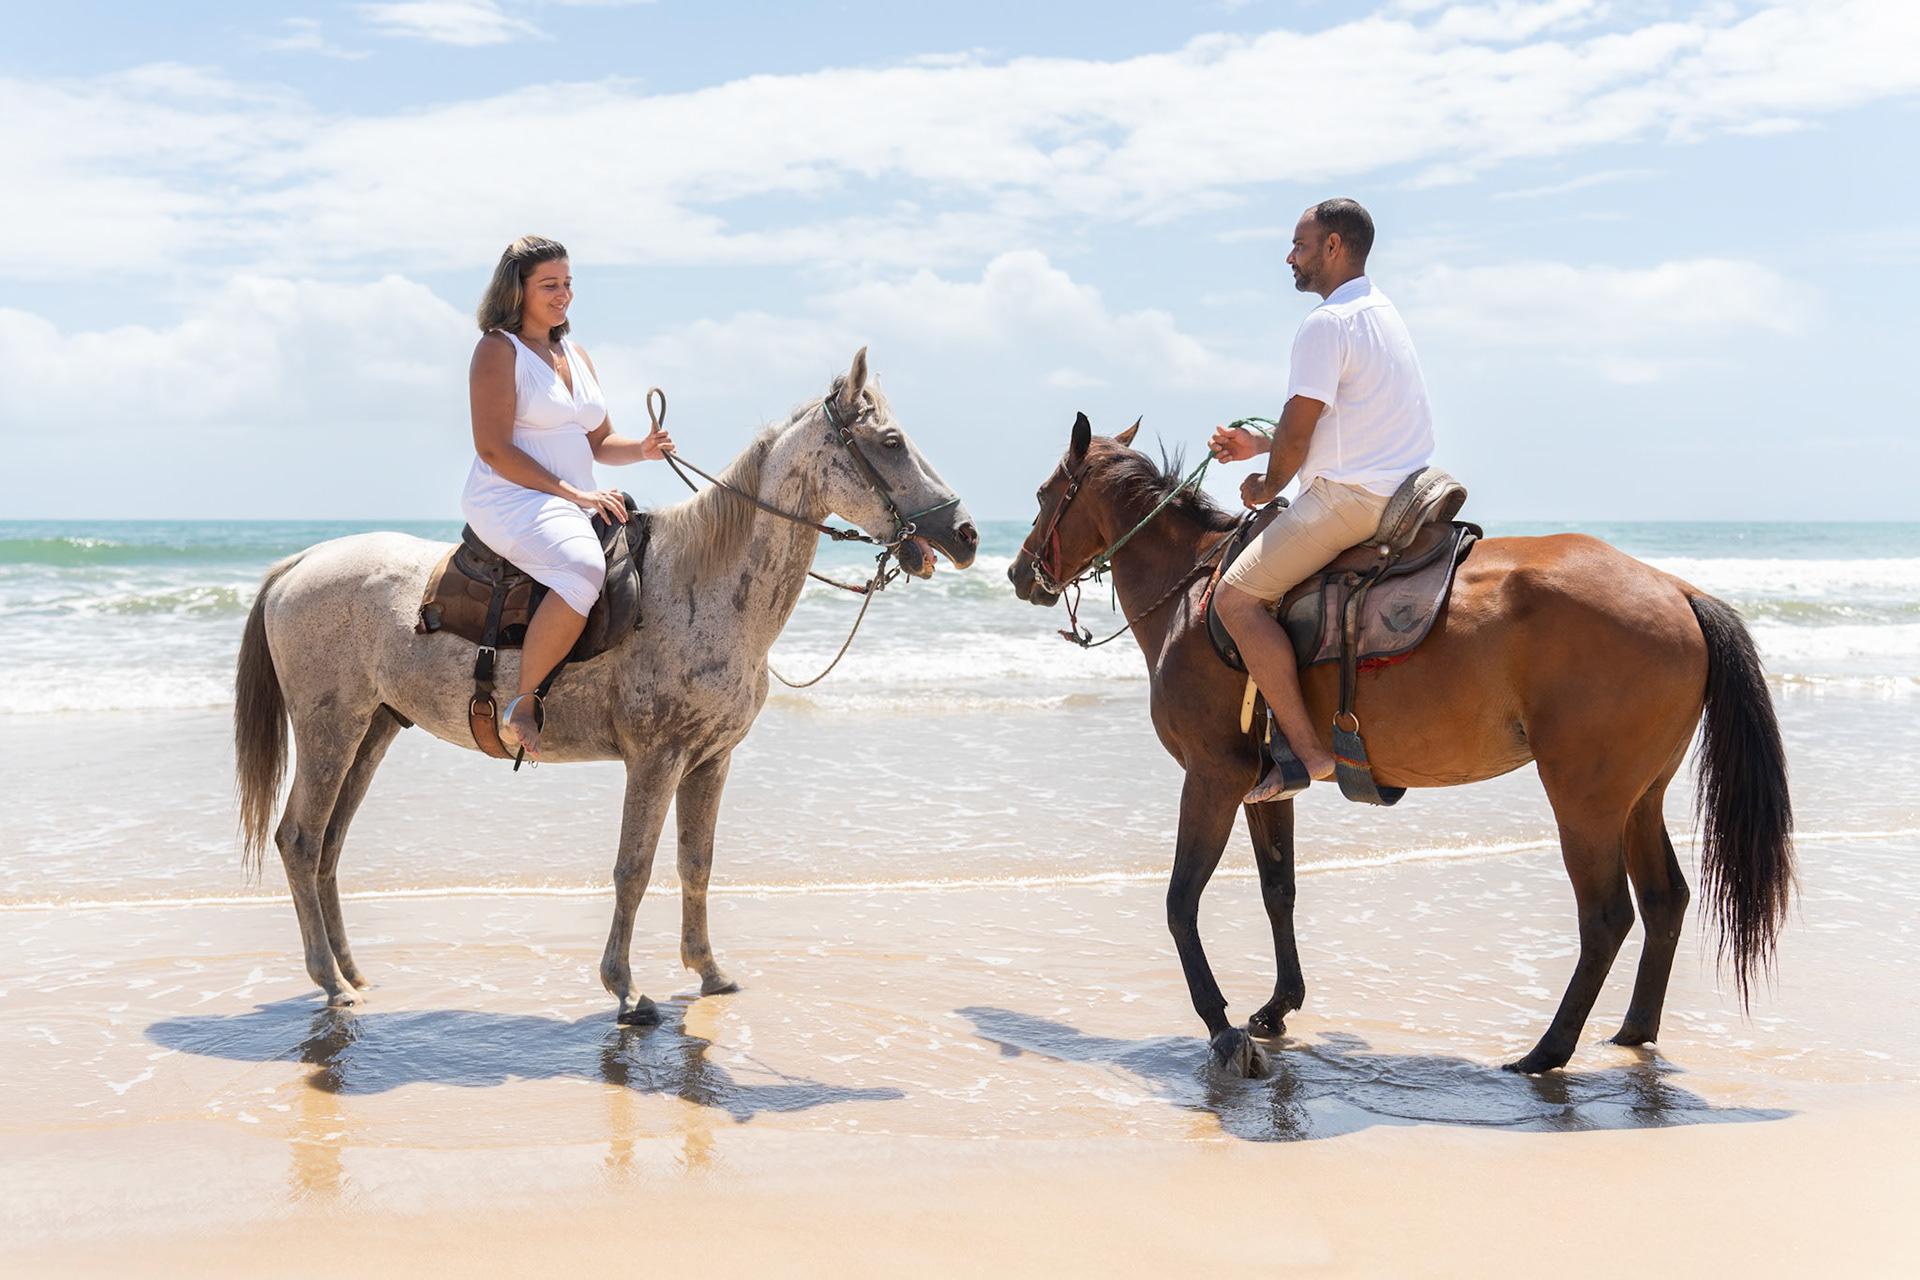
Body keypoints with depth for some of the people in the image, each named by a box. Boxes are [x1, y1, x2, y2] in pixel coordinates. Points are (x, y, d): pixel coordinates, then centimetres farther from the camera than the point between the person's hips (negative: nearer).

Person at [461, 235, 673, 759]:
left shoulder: (577, 354, 20)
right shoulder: (499, 349, -5)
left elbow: (600, 441, 23)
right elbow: (493, 448, -14)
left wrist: (642, 449, -1)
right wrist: (573, 493, -18)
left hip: (576, 507, 9)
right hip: (510, 501, -9)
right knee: (583, 566, -37)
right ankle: (521, 706, -30)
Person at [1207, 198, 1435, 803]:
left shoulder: (1326, 324, -14)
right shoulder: (1381, 312, 19)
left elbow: (1299, 428, -16)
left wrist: (1267, 487, 2)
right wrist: (1257, 444, 20)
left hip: (1352, 497, -11)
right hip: (1404, 495, 11)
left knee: (1238, 595, -13)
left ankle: (1307, 749, -18)